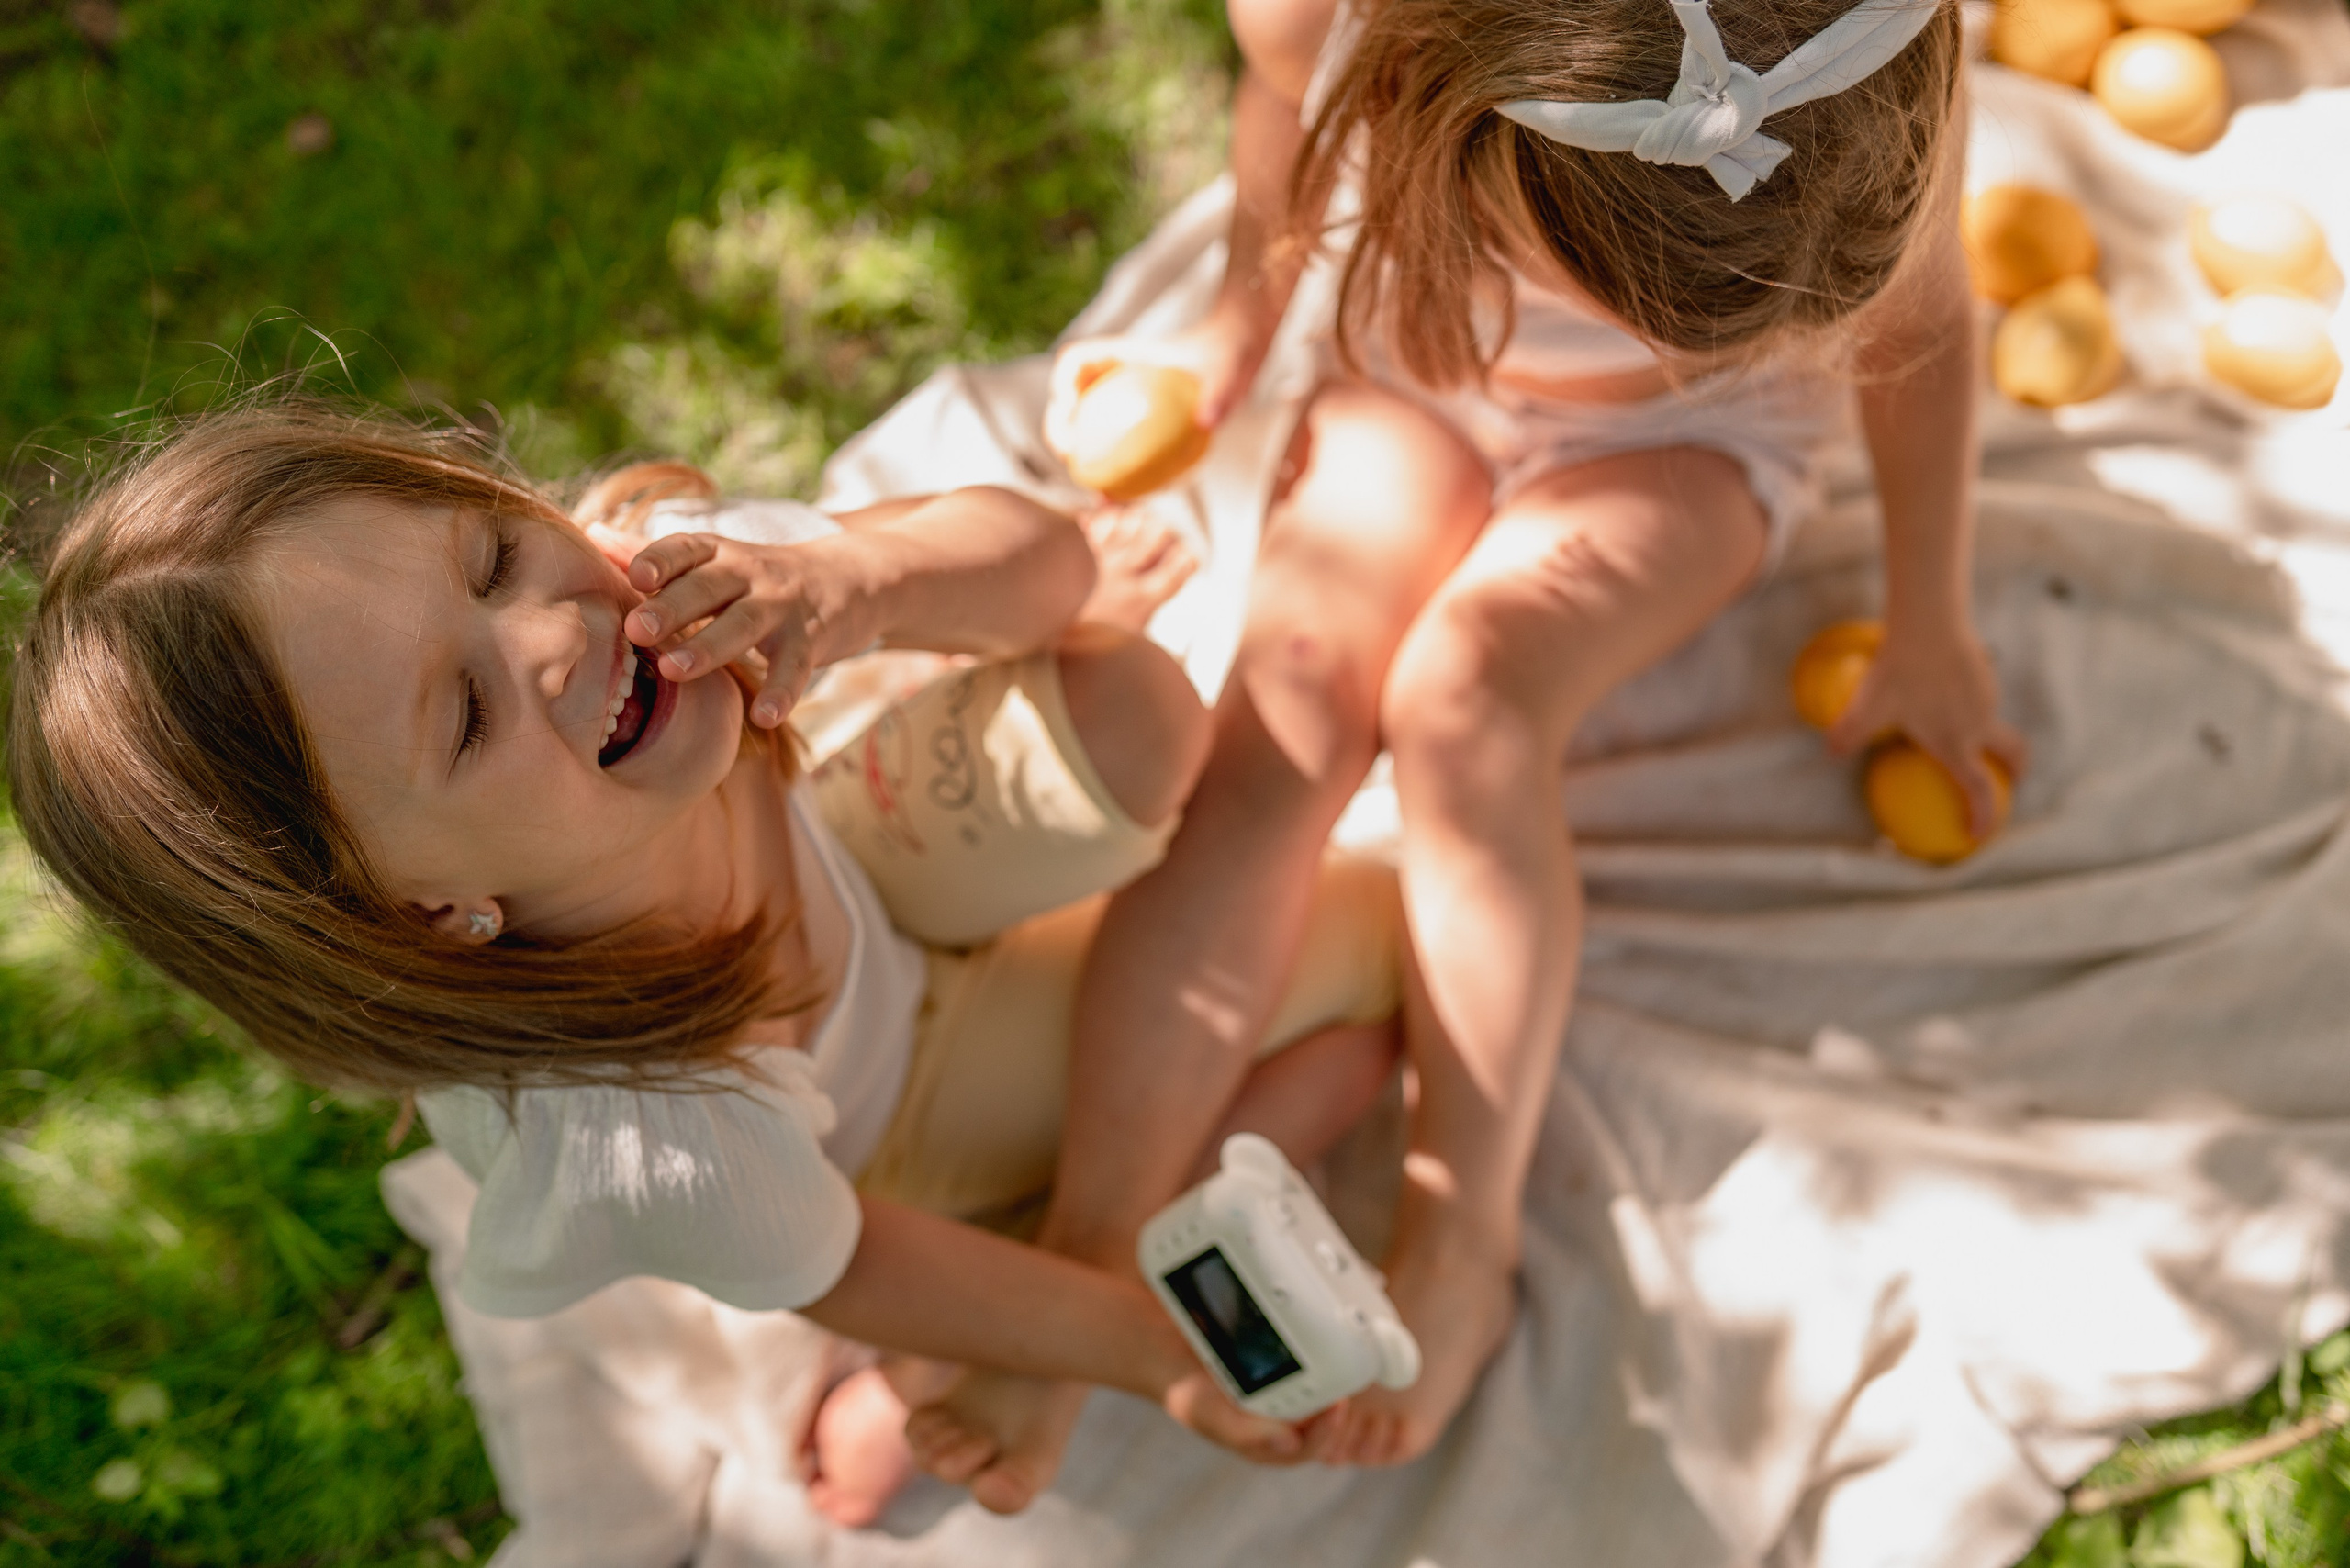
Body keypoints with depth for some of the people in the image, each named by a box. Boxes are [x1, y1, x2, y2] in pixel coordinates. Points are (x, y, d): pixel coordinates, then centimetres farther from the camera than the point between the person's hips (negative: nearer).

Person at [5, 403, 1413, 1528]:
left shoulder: (655, 567, -36)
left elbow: (1044, 553, -25)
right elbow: (850, 1275, -26)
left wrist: (868, 578, -47)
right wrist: (1143, 1347, -15)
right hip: (876, 1126, -4)